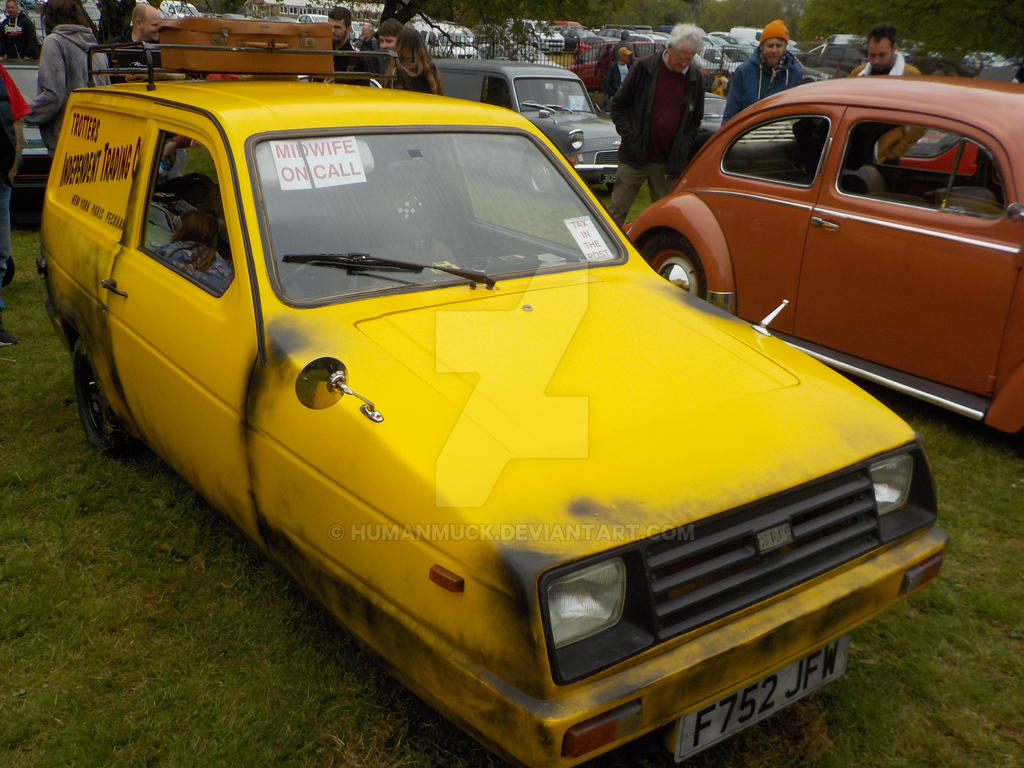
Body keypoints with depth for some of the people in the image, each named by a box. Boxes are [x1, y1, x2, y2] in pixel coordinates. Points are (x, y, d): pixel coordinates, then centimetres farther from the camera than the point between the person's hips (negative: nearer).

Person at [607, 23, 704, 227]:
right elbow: (618, 105, 2)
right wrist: (629, 136, -9)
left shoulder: (696, 78, 6)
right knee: (617, 211, 0)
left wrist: (684, 147, 1)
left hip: (669, 163, 3)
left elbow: (696, 119, 16)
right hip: (634, 158, -3)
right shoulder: (644, 67, -3)